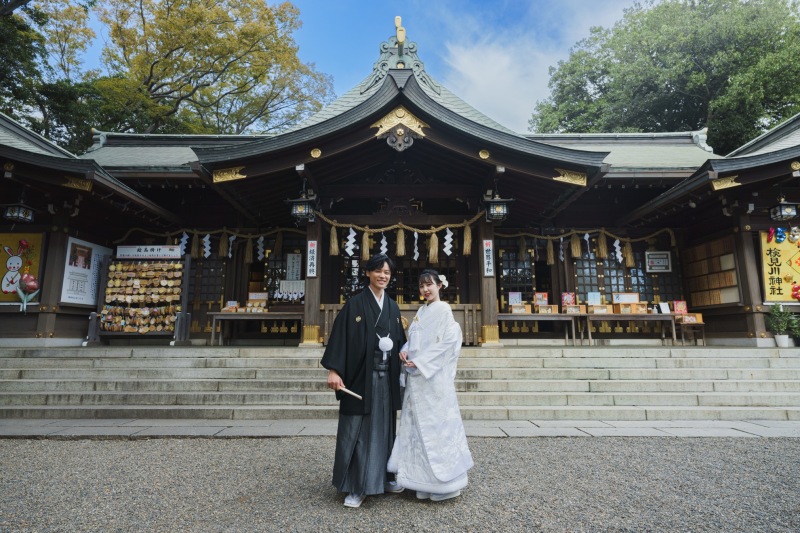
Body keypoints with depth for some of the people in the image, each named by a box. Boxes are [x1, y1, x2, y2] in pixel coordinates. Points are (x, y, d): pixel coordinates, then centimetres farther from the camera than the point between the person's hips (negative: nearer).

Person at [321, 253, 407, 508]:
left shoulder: (393, 307, 11)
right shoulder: (355, 304, -5)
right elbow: (339, 336, -11)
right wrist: (333, 370, -18)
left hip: (386, 376, 5)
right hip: (361, 376, -5)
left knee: (383, 427, 14)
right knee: (357, 429, 1)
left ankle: (382, 478, 29)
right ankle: (356, 488, 13)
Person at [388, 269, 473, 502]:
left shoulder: (443, 310, -9)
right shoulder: (421, 311, 14)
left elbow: (446, 343, -15)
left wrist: (419, 362, -17)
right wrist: (405, 351, -4)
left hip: (433, 377, -8)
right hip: (416, 376, 8)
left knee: (436, 424, -1)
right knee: (417, 425, 13)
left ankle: (444, 482, 13)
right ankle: (423, 477, 26)